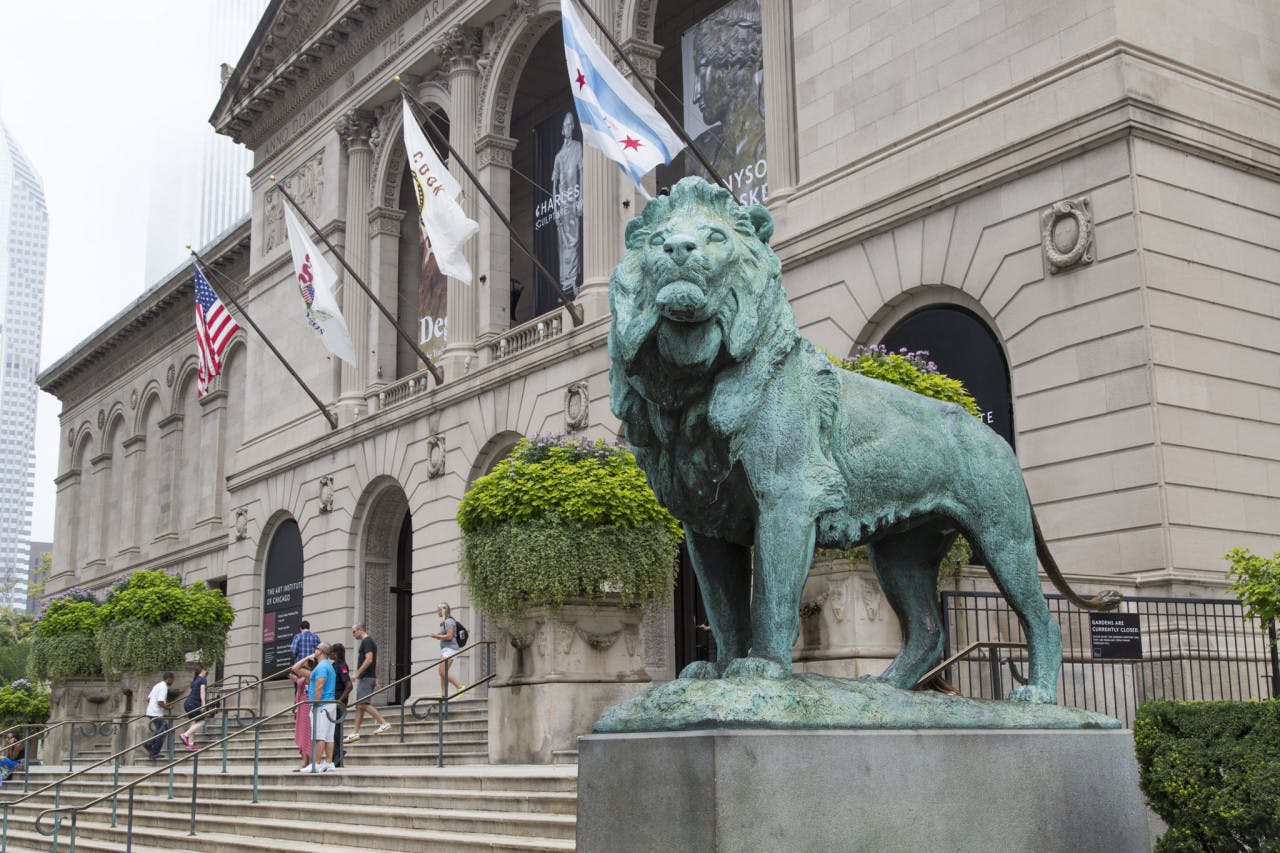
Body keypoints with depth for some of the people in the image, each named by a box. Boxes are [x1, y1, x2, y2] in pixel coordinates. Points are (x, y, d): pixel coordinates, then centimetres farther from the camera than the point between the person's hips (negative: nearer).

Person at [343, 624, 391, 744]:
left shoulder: (366, 641, -11)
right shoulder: (369, 641, 21)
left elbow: (369, 660, -21)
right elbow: (376, 662, 22)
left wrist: (357, 673, -20)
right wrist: (376, 679, 22)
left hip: (366, 677, -10)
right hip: (366, 678, 10)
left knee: (363, 704, -15)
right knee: (359, 705, 8)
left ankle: (384, 723, -15)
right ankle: (355, 733, 9)